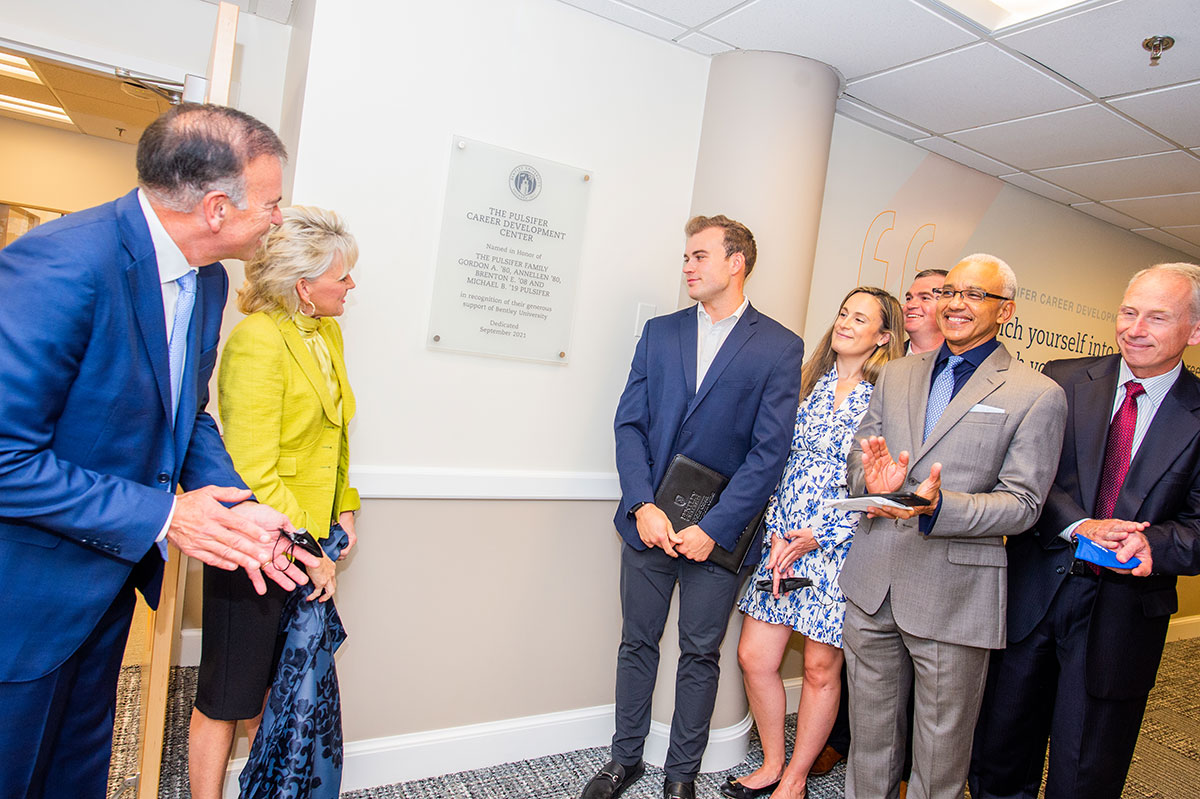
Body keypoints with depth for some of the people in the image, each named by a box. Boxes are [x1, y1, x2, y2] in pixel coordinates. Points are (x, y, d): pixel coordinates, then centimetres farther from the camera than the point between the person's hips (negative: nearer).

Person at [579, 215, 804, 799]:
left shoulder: (780, 347, -4)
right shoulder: (659, 333, 7)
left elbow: (768, 452, -9)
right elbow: (630, 424, 2)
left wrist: (713, 528, -14)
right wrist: (643, 505, -11)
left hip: (717, 531, -2)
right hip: (649, 522, 3)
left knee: (700, 653, 12)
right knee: (637, 643, 14)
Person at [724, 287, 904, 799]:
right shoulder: (809, 386, 9)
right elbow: (779, 463, 9)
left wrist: (817, 538, -12)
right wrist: (776, 536, -1)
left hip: (839, 549, -4)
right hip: (783, 542, 5)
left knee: (821, 670, 8)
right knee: (754, 657, 6)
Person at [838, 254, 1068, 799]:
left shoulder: (1037, 396, -2)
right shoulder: (897, 374, 12)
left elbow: (1022, 503, -8)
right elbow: (857, 459, 10)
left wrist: (939, 506, -26)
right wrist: (871, 479, -14)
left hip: (953, 596, -3)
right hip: (872, 583, 4)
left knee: (940, 750, 11)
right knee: (869, 733, 17)